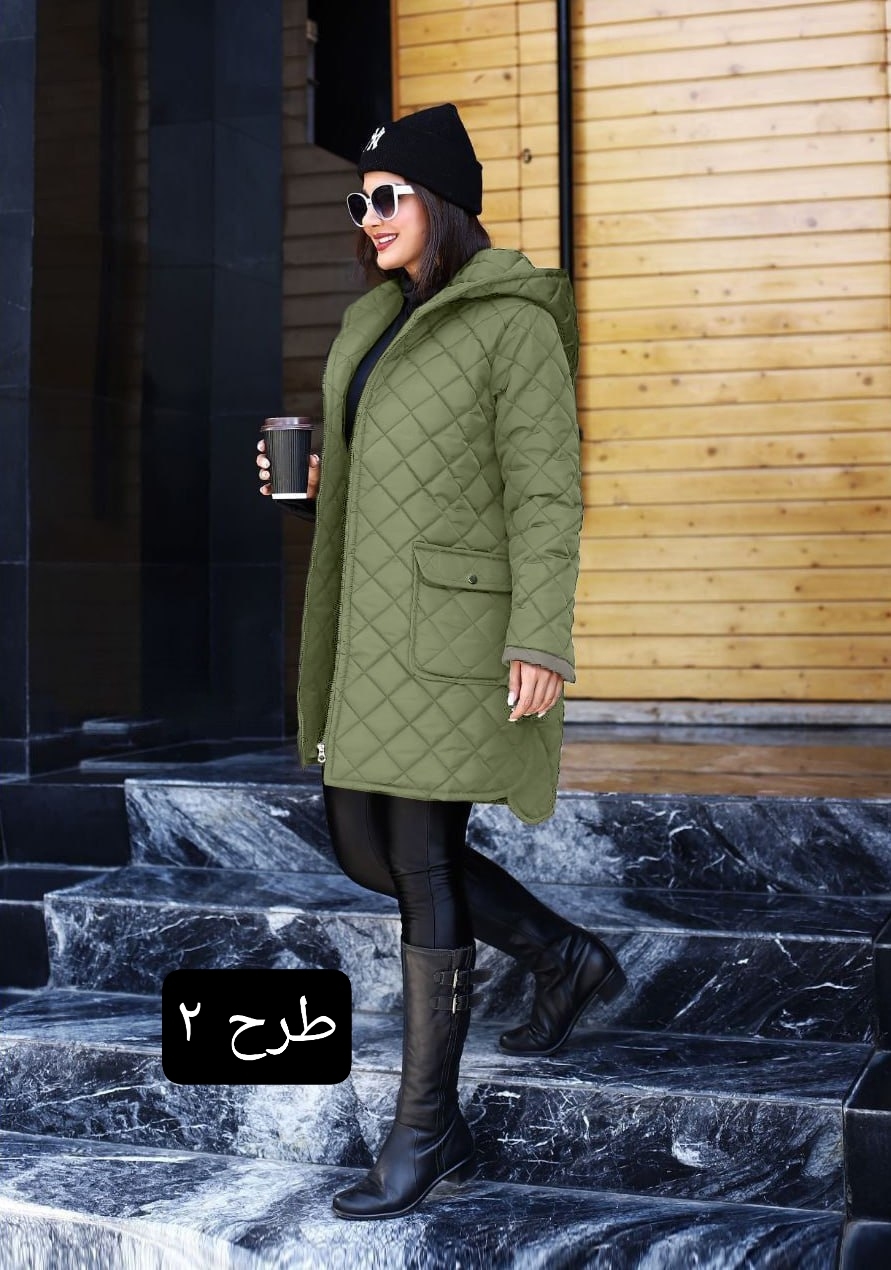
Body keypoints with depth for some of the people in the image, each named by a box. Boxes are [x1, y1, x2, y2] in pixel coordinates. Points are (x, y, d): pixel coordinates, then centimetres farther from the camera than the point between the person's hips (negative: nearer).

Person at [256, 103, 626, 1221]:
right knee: (364, 847, 12)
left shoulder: (513, 322, -9)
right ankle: (569, 960, 31)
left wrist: (541, 641, -21)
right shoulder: (377, 324, 15)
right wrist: (313, 487, 7)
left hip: (460, 627, -9)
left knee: (424, 860, -6)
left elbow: (545, 491, -15)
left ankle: (426, 1130, 7)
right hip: (376, 628, 9)